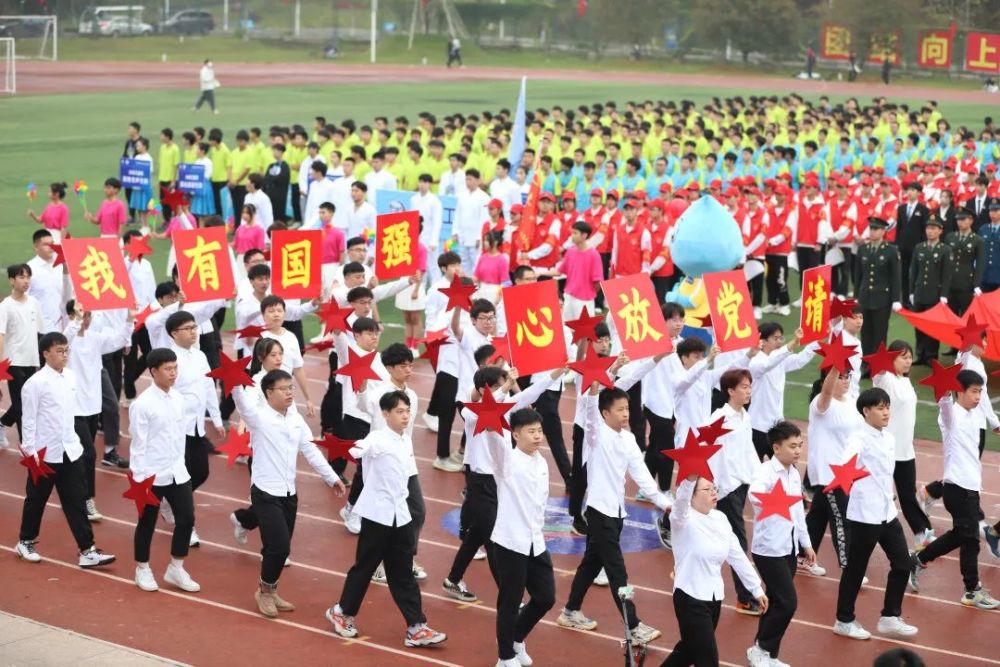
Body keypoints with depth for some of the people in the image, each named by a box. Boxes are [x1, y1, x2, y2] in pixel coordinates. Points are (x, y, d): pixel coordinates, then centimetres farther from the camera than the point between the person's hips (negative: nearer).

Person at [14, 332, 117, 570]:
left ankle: (87, 551, 2)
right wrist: (30, 451, -12)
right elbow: (29, 419, -12)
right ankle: (25, 542, 32)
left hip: (70, 450, 5)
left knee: (77, 501, 2)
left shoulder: (71, 377, 3)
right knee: (36, 499, 12)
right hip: (45, 452, -5)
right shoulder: (35, 383, -15)